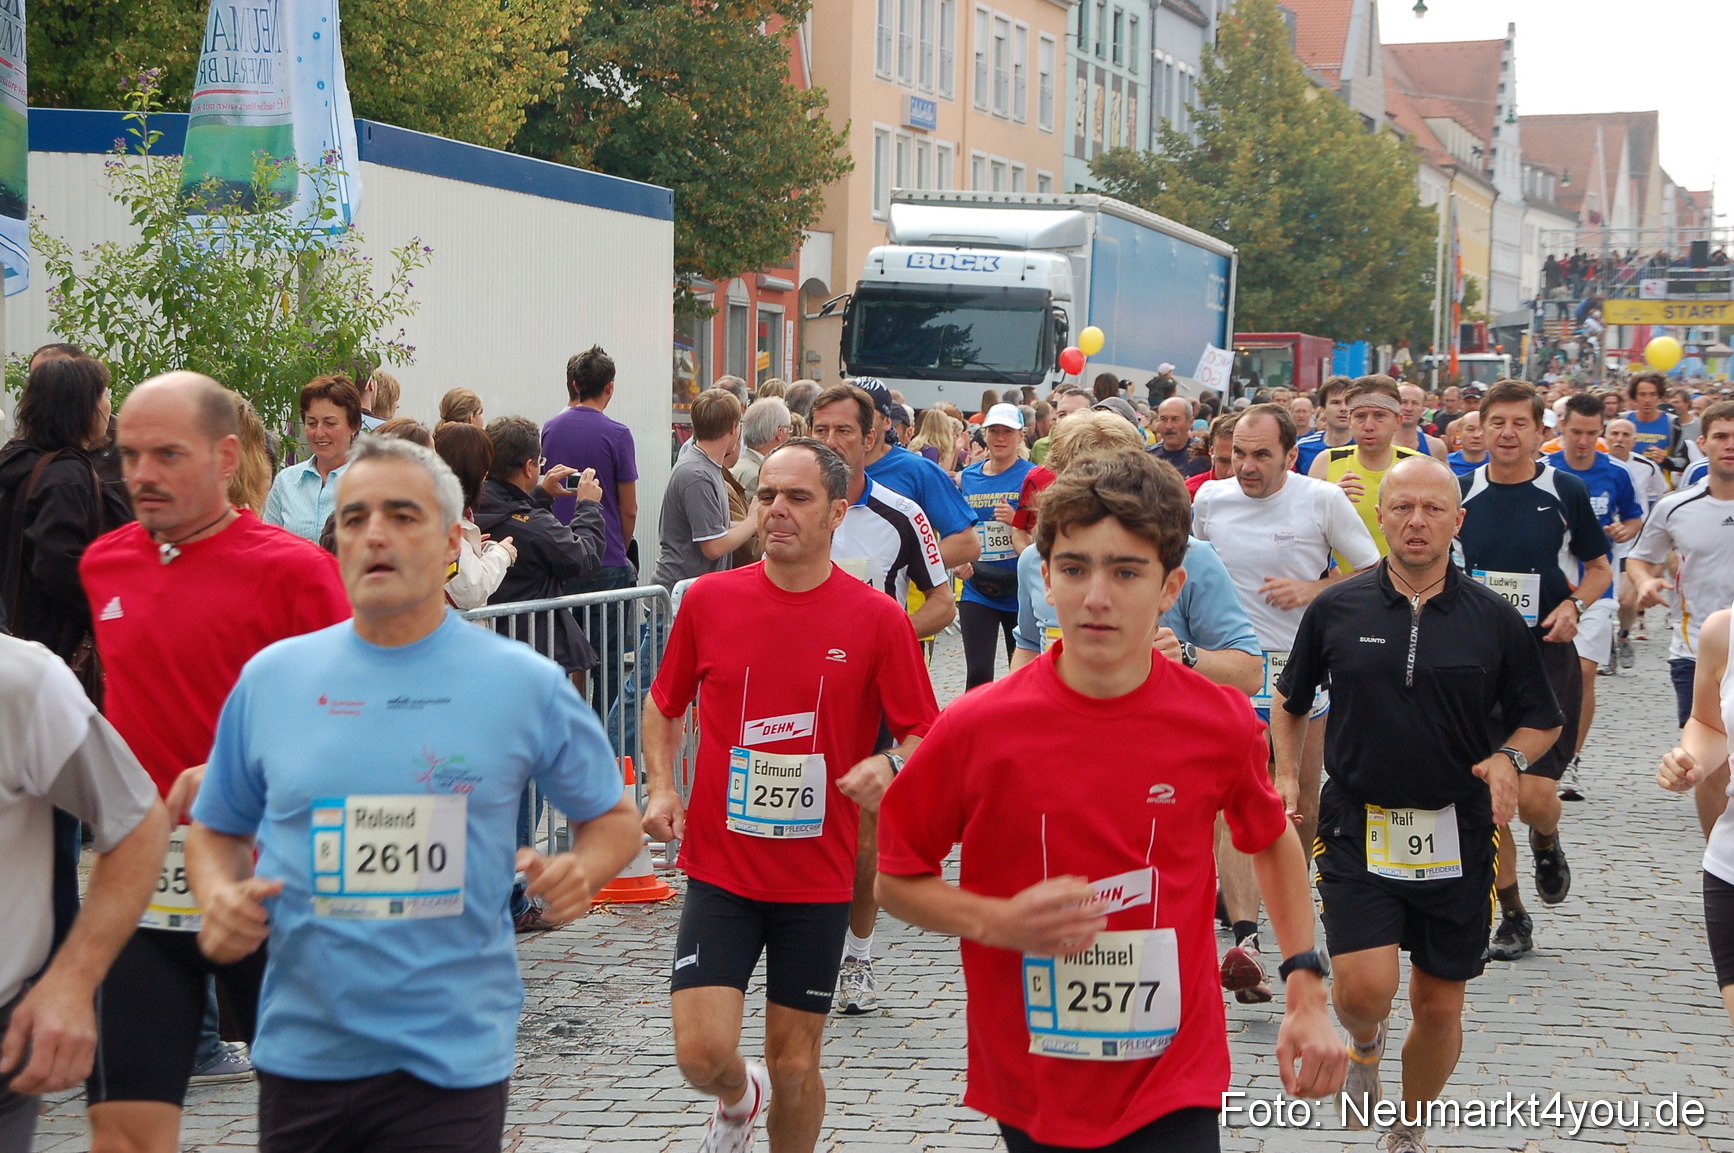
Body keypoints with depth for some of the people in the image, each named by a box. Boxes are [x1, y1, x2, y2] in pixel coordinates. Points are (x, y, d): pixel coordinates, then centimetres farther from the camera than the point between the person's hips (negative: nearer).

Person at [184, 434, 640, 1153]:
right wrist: (220, 897, -7)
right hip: (301, 1052, 3)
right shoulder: (270, 678, 4)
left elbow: (614, 818, 10)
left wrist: (579, 872, -12)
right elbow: (218, 831, 15)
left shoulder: (526, 685, -2)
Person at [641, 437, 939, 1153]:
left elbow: (925, 735, 0)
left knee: (794, 1064, 7)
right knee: (704, 1053, -10)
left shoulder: (878, 619, -5)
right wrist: (661, 787, 0)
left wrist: (890, 765, -22)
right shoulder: (708, 600, 0)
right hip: (720, 869, 1)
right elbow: (664, 704, 15)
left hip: (818, 879, 0)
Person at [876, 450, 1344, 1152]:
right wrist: (998, 922, -18)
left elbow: (1273, 842, 13)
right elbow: (896, 880, 1)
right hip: (1032, 1093, 0)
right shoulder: (976, 730, -11)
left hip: (1174, 1093, 0)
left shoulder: (1220, 724, -7)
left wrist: (1307, 994, 6)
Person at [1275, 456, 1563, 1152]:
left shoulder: (1494, 619, 0)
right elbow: (1290, 701, 15)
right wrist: (1286, 776, 2)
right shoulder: (1338, 610, 0)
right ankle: (1364, 1046, 21)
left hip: (1458, 835, 1)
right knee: (1363, 987, -17)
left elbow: (1541, 720, 9)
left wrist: (1509, 757, -11)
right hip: (1357, 827, -1)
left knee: (1438, 1005, 8)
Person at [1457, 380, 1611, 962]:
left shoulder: (1567, 492, -2)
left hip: (1546, 657, -2)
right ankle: (1512, 918, 16)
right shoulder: (1460, 494, 3)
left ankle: (1547, 843, 24)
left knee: (1535, 794, -12)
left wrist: (1574, 605, -9)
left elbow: (1599, 568, 9)